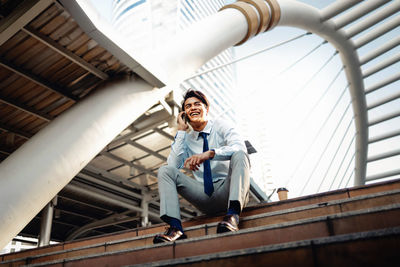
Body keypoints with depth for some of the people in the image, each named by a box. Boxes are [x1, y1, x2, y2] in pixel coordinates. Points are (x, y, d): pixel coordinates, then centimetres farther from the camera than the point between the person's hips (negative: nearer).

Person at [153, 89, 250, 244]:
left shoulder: (220, 126, 6)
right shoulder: (186, 139, 15)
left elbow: (240, 147, -15)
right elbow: (173, 165, -2)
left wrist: (210, 153, -30)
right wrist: (181, 131, -1)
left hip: (227, 190, -3)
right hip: (204, 197, 3)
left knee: (239, 155, -28)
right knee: (165, 171, -12)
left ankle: (233, 216, -46)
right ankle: (175, 228, -30)